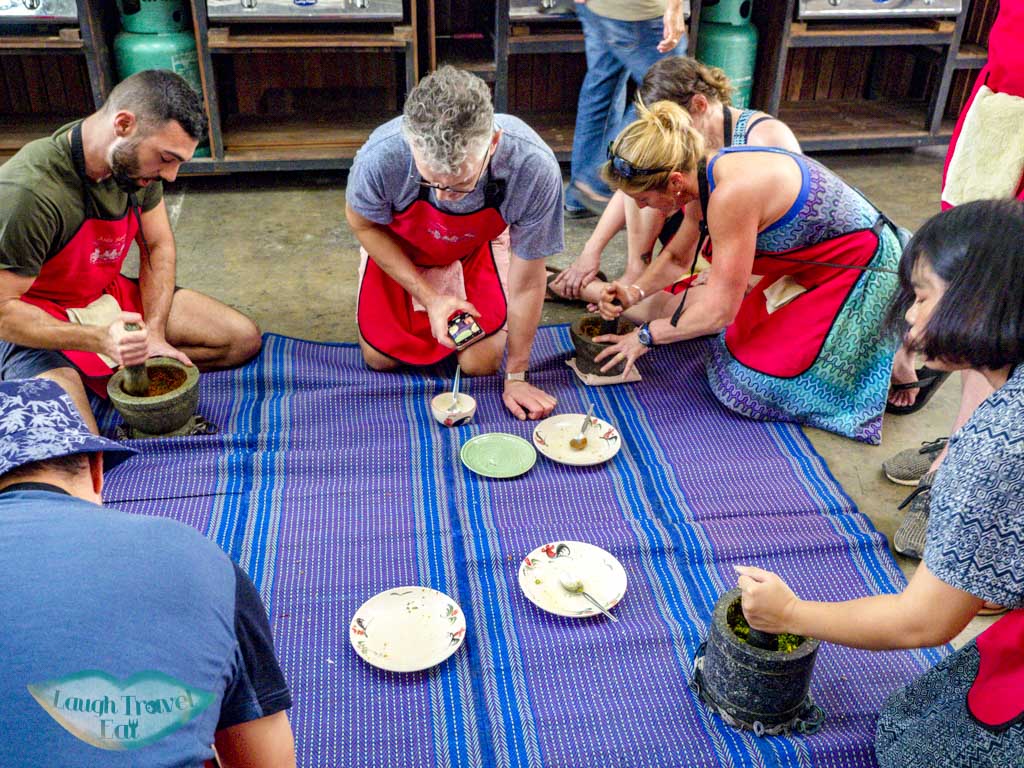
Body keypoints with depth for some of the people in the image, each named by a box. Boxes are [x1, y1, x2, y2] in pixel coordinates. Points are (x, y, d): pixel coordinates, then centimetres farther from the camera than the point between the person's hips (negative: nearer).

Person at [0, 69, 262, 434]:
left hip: (110, 296, 7)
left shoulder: (136, 159, -10)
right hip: (39, 325, -7)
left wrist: (154, 334, -10)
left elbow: (159, 247, 2)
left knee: (243, 339, -2)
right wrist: (99, 340, -37)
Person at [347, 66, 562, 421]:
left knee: (480, 365, 0)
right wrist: (429, 297, -22)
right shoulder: (380, 157, -42)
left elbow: (527, 282, -25)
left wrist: (516, 376, -15)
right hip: (398, 244, 0)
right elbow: (363, 223, -15)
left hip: (478, 244, 0)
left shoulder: (535, 168, -41)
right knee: (380, 359, 7)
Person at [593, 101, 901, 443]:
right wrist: (636, 293, -3)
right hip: (811, 264, 9)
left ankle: (901, 367, 5)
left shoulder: (732, 195, -33)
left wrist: (646, 336, -13)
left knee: (753, 380, -13)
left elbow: (720, 311, -26)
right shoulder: (703, 177, -4)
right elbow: (677, 257, 14)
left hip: (863, 272, -9)